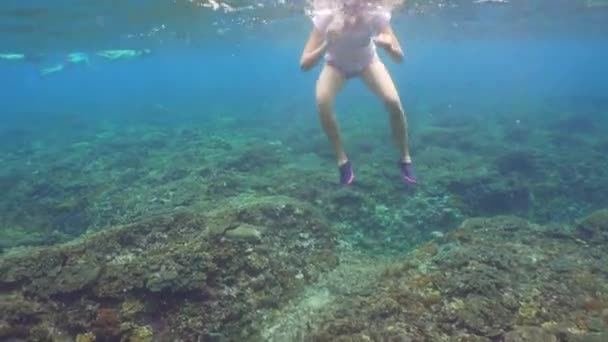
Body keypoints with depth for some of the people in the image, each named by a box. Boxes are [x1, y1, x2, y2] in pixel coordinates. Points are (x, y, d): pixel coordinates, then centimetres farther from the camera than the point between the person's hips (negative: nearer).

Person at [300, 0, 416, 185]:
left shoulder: (376, 15, -36)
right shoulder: (326, 18, -36)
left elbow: (399, 58, -29)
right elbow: (304, 65, -37)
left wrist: (388, 47, -51)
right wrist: (326, 45, -53)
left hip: (367, 62, 0)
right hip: (336, 65, 0)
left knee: (394, 102, -22)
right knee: (322, 103, -28)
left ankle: (405, 158, 1)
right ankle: (342, 159, -8)